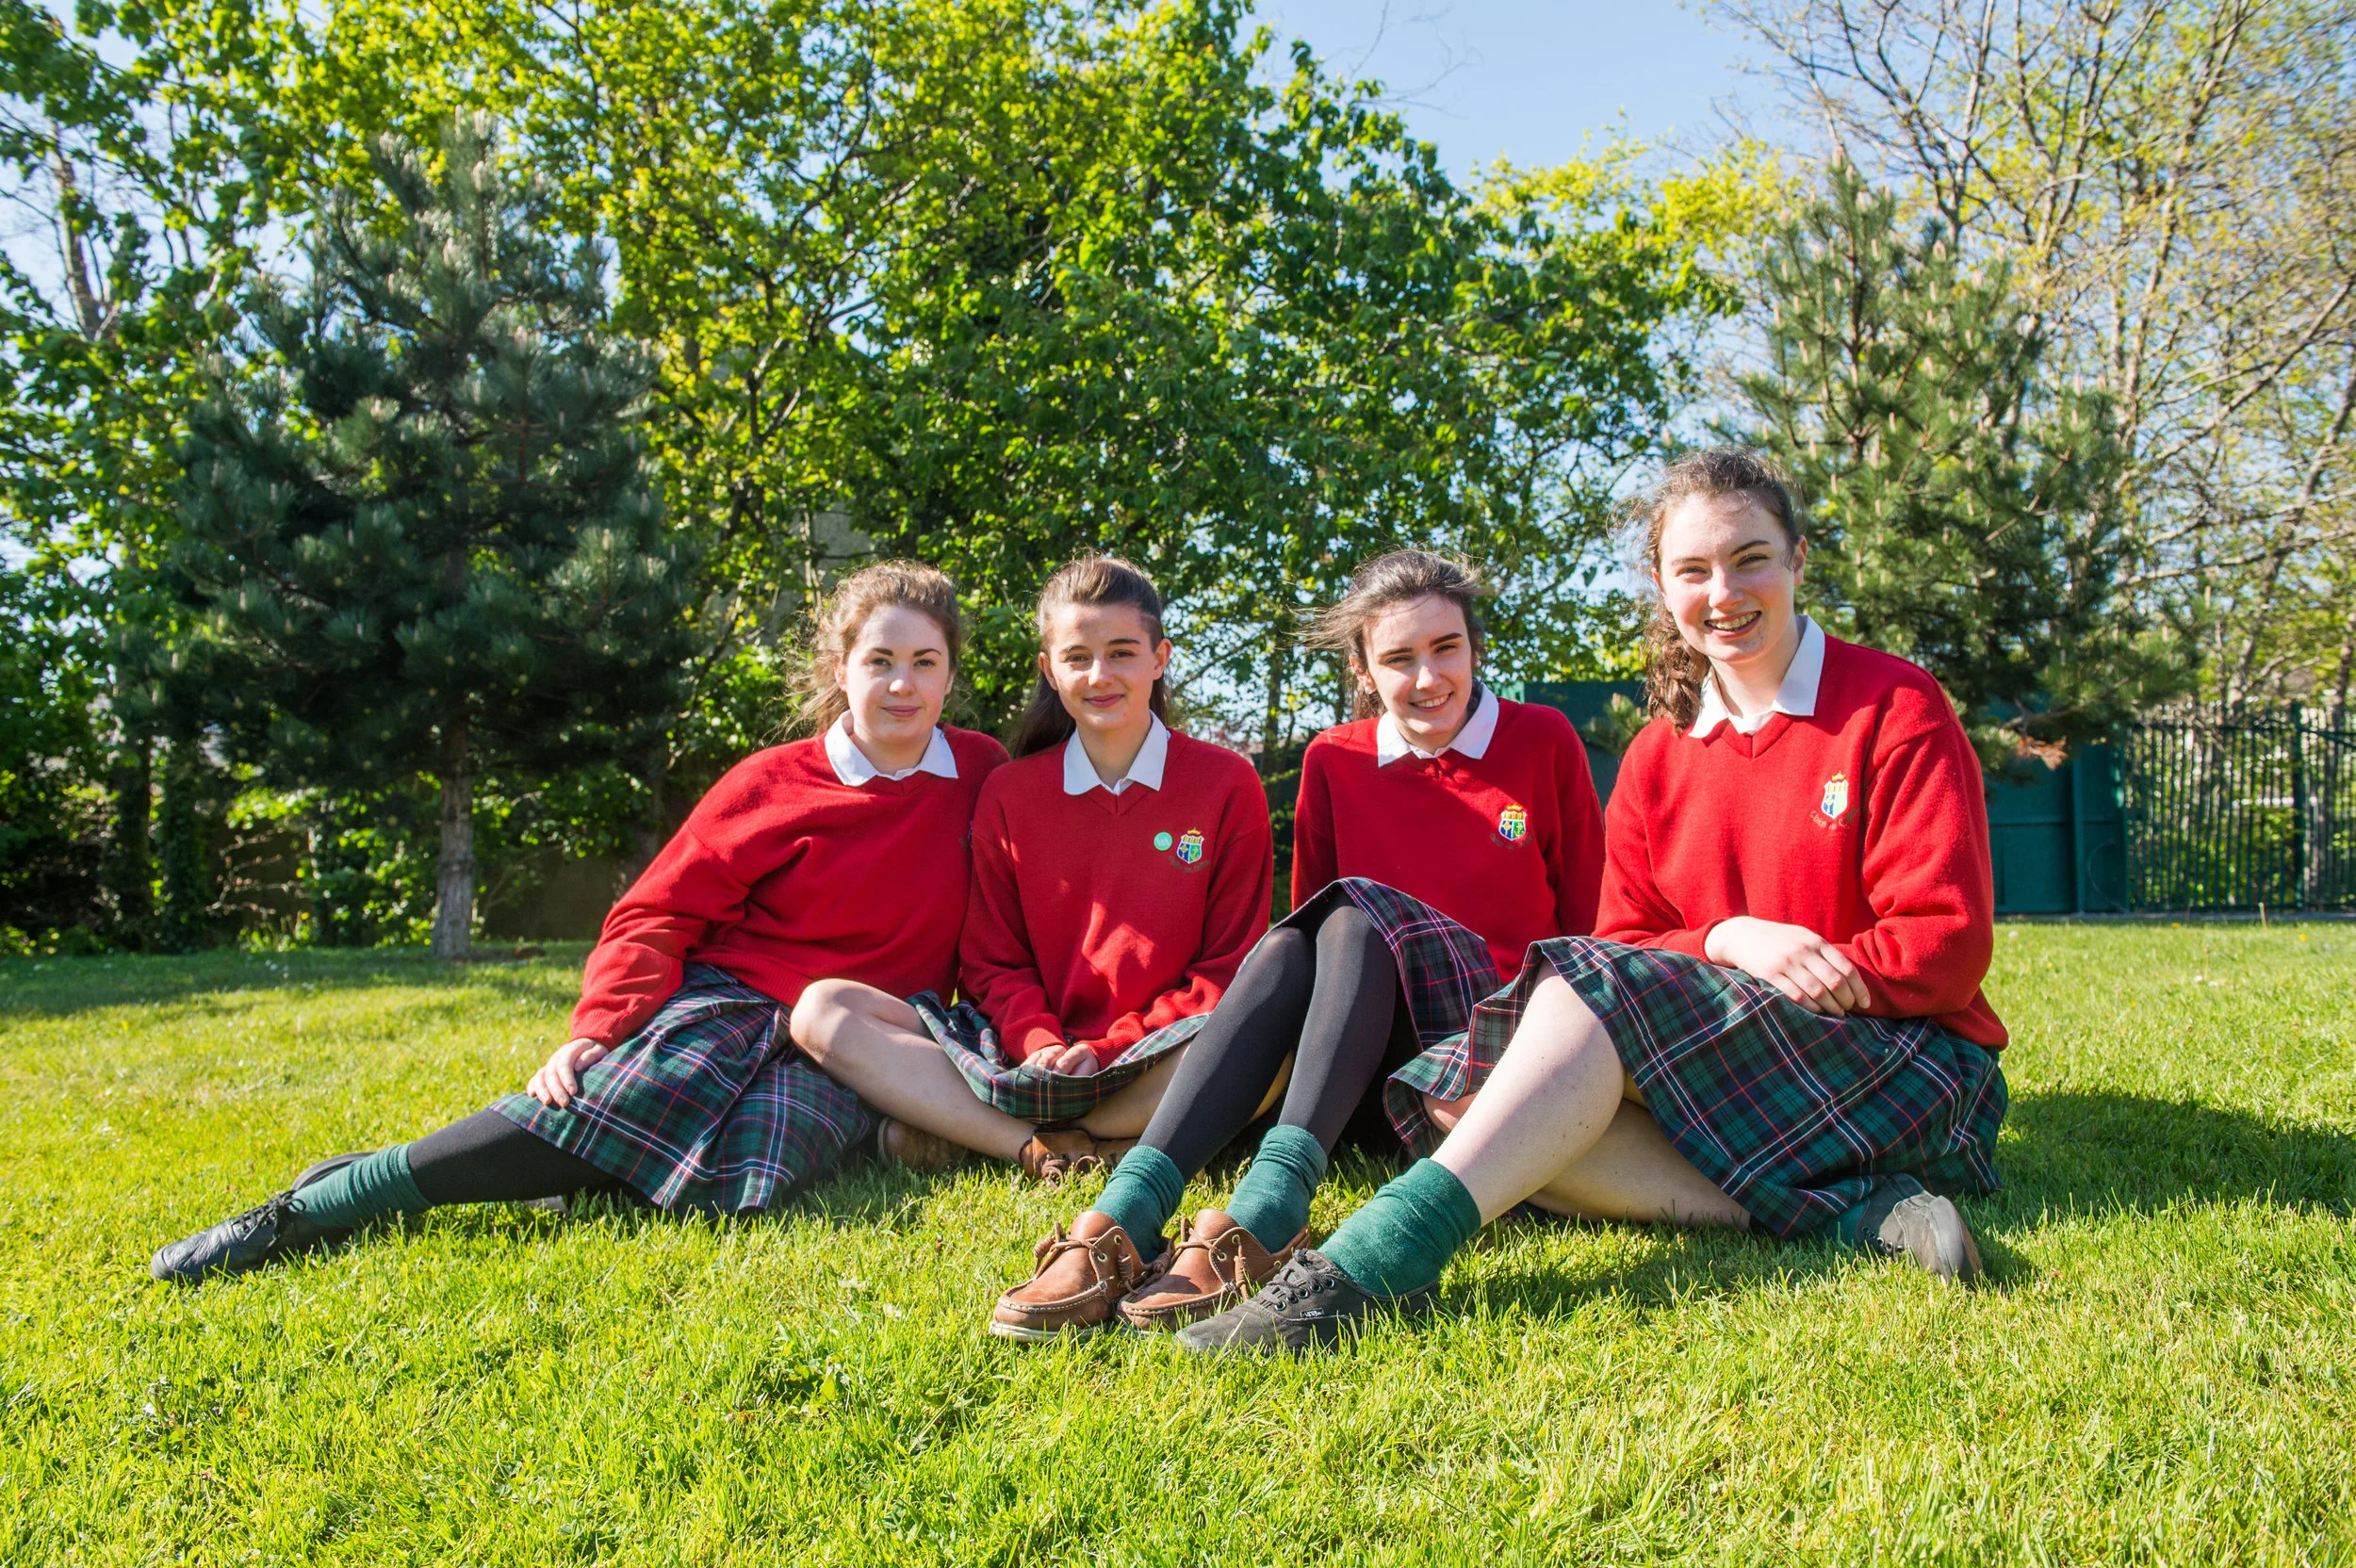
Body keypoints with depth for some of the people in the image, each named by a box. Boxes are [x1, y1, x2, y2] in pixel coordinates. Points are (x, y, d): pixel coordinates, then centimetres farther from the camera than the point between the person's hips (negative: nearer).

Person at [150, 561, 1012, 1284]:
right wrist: (596, 1029, -15)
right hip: (725, 1000, -1)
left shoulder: (983, 777, 6)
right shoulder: (771, 783, 0)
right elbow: (655, 916, 0)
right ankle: (299, 1214, -21)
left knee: (740, 1179, -34)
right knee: (598, 1103, -32)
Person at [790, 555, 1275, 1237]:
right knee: (822, 1009, -16)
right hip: (1028, 1054, 2)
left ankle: (967, 1135, -26)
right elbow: (993, 964, 8)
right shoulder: (1008, 794, 10)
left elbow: (1231, 966, -1)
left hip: (1154, 1061, -2)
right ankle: (1056, 1150, -30)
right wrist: (1040, 1044, -14)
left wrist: (1105, 1048, -13)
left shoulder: (1227, 783, 3)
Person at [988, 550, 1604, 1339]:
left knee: (1359, 914, -29)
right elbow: (1311, 920, 15)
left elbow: (1587, 923, 9)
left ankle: (1263, 1214, -50)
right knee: (1286, 949, -30)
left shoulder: (1542, 741, 5)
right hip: (1370, 1064, 2)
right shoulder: (1333, 761, 10)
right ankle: (1123, 1217, -48)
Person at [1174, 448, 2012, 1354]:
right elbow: (1628, 939, 4)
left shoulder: (1897, 707, -2)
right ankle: (1845, 1212, -28)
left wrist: (1805, 975, -19)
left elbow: (1947, 947, -6)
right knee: (1455, 1092, -21)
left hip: (1910, 1067, -5)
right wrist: (1728, 938, -16)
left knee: (1598, 980, -31)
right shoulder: (1658, 755, 12)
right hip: (1730, 1074, 5)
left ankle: (1377, 1260, -44)